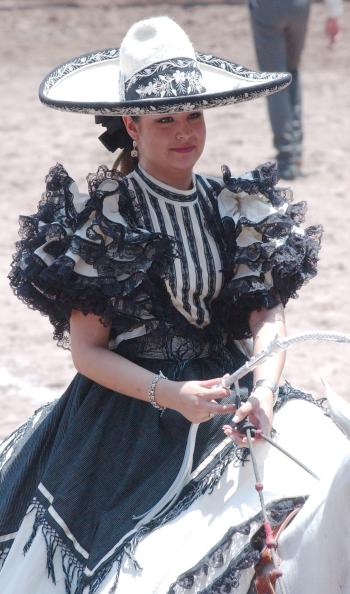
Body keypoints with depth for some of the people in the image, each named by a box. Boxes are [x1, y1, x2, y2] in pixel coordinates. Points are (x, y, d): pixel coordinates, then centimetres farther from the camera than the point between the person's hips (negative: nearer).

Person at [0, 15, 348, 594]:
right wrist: (171, 395, -20)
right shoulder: (101, 218, -6)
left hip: (228, 393, 4)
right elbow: (88, 350, -6)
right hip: (129, 410, -4)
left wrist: (264, 389, -20)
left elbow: (268, 313, 0)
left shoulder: (235, 207, 6)